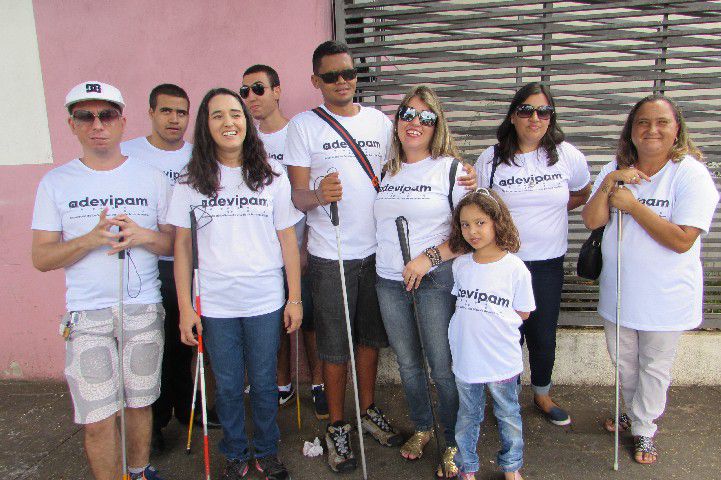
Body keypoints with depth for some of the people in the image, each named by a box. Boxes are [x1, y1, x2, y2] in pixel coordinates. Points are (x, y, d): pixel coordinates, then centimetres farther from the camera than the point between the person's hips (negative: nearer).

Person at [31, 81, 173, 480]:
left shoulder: (151, 177, 4)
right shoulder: (55, 182, 3)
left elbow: (176, 242, 6)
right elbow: (40, 257, 0)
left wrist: (143, 236, -15)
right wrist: (90, 239, -17)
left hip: (144, 309, 1)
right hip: (86, 314, -1)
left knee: (139, 403, 13)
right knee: (98, 420, -2)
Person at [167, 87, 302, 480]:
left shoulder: (272, 175, 0)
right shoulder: (191, 180, -1)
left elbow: (288, 238, 2)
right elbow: (182, 244, 2)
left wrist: (295, 298, 0)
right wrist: (185, 307, -2)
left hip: (265, 301, 0)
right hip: (215, 304, 0)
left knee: (263, 383, 13)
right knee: (228, 386, 14)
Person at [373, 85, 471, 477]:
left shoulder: (451, 168, -5)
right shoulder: (385, 169, 10)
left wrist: (429, 258, -18)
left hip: (435, 280, -4)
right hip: (388, 280, 5)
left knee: (442, 367, 1)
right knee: (407, 363, 17)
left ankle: (452, 443, 23)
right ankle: (421, 427, 38)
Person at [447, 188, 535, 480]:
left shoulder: (514, 267, -12)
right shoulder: (460, 265, -1)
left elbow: (523, 313, -4)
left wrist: (492, 316, -8)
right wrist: (476, 316, -1)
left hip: (502, 360, -2)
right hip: (466, 356, 3)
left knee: (508, 415, 17)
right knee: (468, 415, 17)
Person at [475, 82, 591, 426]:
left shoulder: (567, 155, -1)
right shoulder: (491, 159, -5)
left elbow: (583, 193, 18)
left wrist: (550, 210, 5)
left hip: (548, 264, 2)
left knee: (544, 336, 13)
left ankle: (542, 395, 39)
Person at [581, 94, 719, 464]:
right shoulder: (615, 170, -1)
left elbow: (682, 240, -24)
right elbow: (591, 221, -11)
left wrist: (632, 204, -24)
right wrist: (608, 183, -24)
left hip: (665, 297, -4)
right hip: (618, 291, 4)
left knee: (655, 368, 14)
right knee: (623, 363, 22)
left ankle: (643, 430, 37)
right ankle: (635, 416, 48)